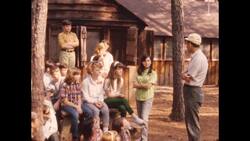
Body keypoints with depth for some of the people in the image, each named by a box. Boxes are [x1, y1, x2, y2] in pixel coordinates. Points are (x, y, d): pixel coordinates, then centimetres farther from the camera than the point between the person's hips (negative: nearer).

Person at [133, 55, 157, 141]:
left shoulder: (153, 73, -4)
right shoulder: (139, 73, 9)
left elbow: (148, 86, -13)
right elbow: (134, 85, -1)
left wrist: (139, 84, -2)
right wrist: (144, 85, -11)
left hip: (148, 98, -5)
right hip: (138, 97, 5)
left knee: (144, 118, -13)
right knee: (140, 118, 12)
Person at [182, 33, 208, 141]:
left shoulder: (198, 58, -20)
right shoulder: (196, 56, 11)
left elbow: (187, 78, -20)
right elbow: (188, 74, 16)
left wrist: (183, 75, -2)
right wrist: (185, 75, -3)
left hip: (193, 92, -10)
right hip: (191, 92, 10)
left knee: (192, 123, -4)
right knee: (190, 121, 19)